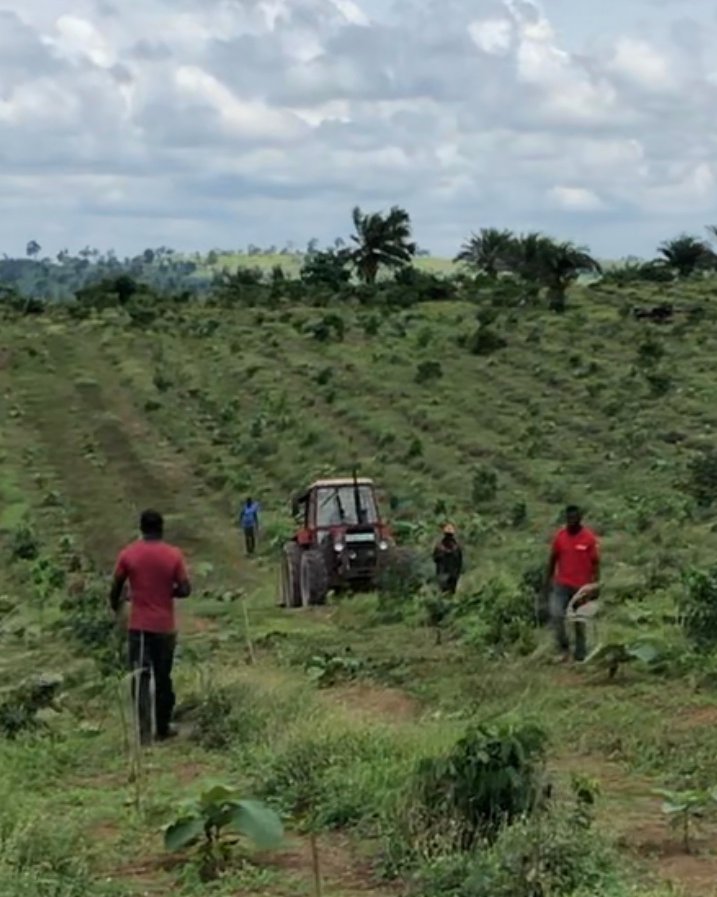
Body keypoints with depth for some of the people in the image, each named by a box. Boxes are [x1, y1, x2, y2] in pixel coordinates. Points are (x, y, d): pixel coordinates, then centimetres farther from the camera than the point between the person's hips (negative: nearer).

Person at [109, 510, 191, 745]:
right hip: (165, 626, 1)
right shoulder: (174, 555, -8)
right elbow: (185, 590, -9)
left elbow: (116, 587, 1)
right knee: (163, 678, 13)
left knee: (140, 678, 1)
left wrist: (115, 605, 22)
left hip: (139, 626, 0)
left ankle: (144, 732, -8)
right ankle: (163, 728, 22)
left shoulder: (128, 554, -6)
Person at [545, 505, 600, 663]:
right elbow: (553, 559, 9)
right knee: (556, 615, -14)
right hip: (561, 585, 2)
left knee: (580, 620, 8)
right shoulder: (560, 536, 1)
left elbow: (596, 562, -4)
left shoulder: (589, 538, -7)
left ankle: (581, 654, 18)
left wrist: (595, 585, -8)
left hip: (581, 586, -2)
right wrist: (548, 580, 8)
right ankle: (563, 648, 1)